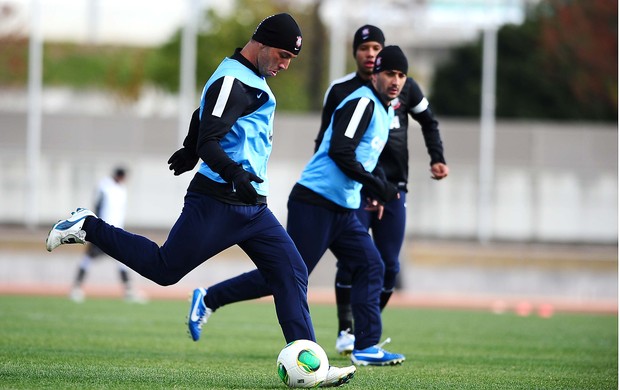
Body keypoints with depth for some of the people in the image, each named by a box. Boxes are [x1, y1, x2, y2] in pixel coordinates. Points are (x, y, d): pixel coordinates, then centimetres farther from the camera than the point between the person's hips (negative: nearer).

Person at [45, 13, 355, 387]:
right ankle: (88, 227, 12)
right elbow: (208, 142, -23)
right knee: (164, 268, -3)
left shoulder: (254, 80, 17)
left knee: (292, 272, -1)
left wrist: (191, 152, 45)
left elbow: (206, 119, 32)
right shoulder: (232, 80, -15)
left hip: (252, 206, 9)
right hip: (217, 201, -9)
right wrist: (235, 173, -38)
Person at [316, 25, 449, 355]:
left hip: (393, 188, 2)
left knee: (389, 265, 1)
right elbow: (326, 141, 7)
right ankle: (346, 331, -1)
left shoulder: (403, 87, 3)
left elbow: (428, 121, 19)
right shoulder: (340, 91, -1)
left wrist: (437, 158, 5)